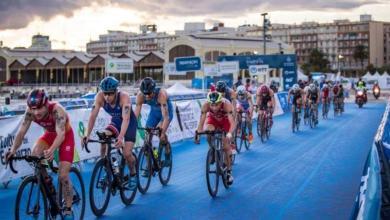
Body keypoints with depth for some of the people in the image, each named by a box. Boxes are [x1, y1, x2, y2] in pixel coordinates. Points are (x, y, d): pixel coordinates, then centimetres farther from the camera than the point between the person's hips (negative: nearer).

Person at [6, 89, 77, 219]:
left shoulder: (57, 110, -37)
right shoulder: (30, 112, -24)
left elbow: (61, 134, -46)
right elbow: (21, 132, -25)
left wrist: (51, 150, -63)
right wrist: (13, 150, -41)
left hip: (66, 136, -4)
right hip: (50, 134, 5)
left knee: (63, 176, -12)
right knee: (34, 155, -26)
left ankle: (68, 209, 5)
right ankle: (47, 182, 1)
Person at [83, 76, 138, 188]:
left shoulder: (124, 97, -34)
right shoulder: (100, 97, -24)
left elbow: (126, 119, -43)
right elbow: (93, 116, -27)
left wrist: (121, 137, -56)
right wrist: (87, 135, -39)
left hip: (130, 123, -4)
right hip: (115, 122, 4)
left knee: (127, 154, -15)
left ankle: (133, 174, 15)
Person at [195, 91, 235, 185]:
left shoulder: (226, 104, -41)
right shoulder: (205, 105, -35)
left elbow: (232, 122, -47)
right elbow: (201, 122, -35)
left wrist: (230, 133, -64)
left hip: (225, 120, -2)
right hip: (213, 118, 2)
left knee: (226, 146, -7)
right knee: (208, 131, -31)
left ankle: (229, 171, 10)